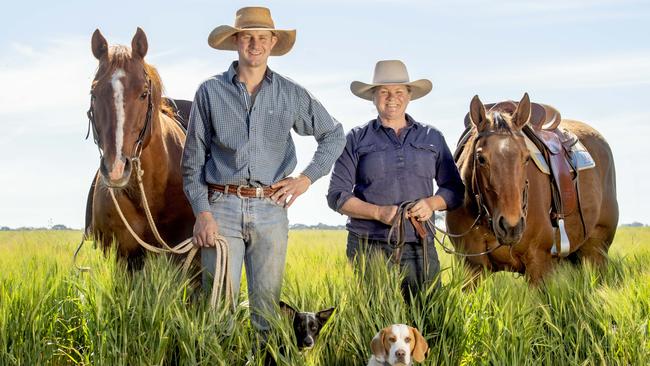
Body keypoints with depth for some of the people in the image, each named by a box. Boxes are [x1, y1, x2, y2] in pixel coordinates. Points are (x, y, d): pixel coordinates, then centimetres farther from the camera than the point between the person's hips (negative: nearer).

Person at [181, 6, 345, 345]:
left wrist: (306, 178, 4)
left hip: (271, 209, 1)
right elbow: (193, 160, 5)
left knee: (267, 301, 7)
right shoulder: (210, 92, 4)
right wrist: (202, 211, -6)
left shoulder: (291, 94, 7)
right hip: (222, 207, -1)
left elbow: (334, 135, 16)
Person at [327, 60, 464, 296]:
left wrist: (432, 203, -8)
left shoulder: (432, 138, 13)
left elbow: (455, 189, 14)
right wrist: (379, 212, -13)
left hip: (419, 246, 2)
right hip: (368, 247, -2)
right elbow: (337, 196, 1)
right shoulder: (357, 140, 6)